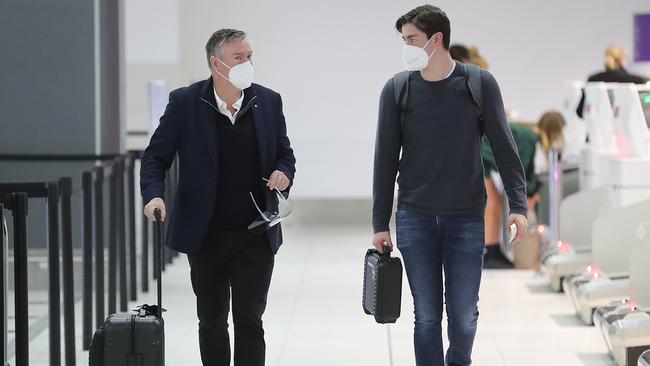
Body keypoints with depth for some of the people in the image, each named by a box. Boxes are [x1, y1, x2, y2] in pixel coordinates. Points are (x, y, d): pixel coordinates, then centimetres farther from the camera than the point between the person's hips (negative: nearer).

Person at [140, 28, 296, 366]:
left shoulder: (268, 101, 2)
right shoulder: (185, 102, -5)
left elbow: (285, 154, 12)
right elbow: (156, 156, -1)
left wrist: (284, 173, -11)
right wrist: (154, 194, -20)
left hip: (256, 236, 1)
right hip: (206, 236, 0)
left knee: (249, 321, -3)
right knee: (212, 322, 12)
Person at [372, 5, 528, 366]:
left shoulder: (480, 84, -3)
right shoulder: (396, 90, 0)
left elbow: (504, 148, 0)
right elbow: (385, 160, 3)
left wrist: (518, 205, -9)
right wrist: (380, 223, 2)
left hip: (466, 219, -1)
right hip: (414, 219, 1)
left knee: (464, 314, 2)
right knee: (427, 316, 2)